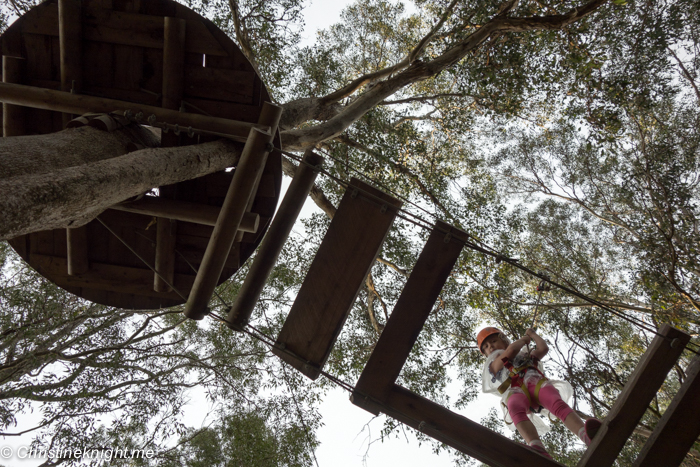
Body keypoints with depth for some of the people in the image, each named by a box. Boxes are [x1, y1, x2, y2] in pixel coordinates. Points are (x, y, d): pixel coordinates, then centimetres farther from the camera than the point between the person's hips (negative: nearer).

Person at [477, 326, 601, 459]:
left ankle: (589, 437, -59)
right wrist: (524, 339, 31)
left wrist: (532, 334, 43)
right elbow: (511, 350, 12)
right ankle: (539, 452, -64)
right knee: (516, 410, -40)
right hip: (515, 391, -2)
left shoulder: (524, 356, 42)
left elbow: (543, 348, 25)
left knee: (558, 404, -34)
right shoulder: (492, 367, 28)